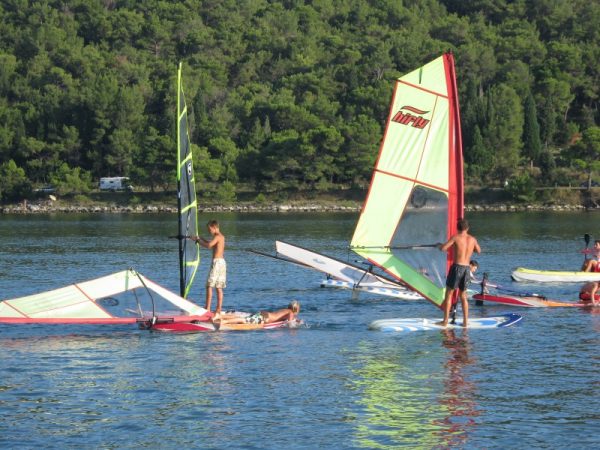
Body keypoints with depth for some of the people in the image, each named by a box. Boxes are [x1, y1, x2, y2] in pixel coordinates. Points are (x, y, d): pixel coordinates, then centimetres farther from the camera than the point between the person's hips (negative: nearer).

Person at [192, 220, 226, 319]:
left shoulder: (217, 236, -11)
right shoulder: (221, 237, 18)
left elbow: (208, 245, -25)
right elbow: (211, 244, 31)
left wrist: (197, 240, -13)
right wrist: (200, 239, 21)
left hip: (217, 262, -9)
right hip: (222, 262, 9)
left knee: (209, 285, -7)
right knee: (219, 288, 7)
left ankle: (207, 308, -11)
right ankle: (218, 311, 6)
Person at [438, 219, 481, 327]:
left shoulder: (455, 238, -6)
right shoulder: (472, 239, 7)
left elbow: (443, 248, -12)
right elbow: (479, 251, 26)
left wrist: (441, 246, 11)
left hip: (457, 267, -4)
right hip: (467, 268, 4)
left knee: (448, 294, 5)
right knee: (463, 296, 16)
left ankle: (445, 320, 1)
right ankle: (465, 321, 13)